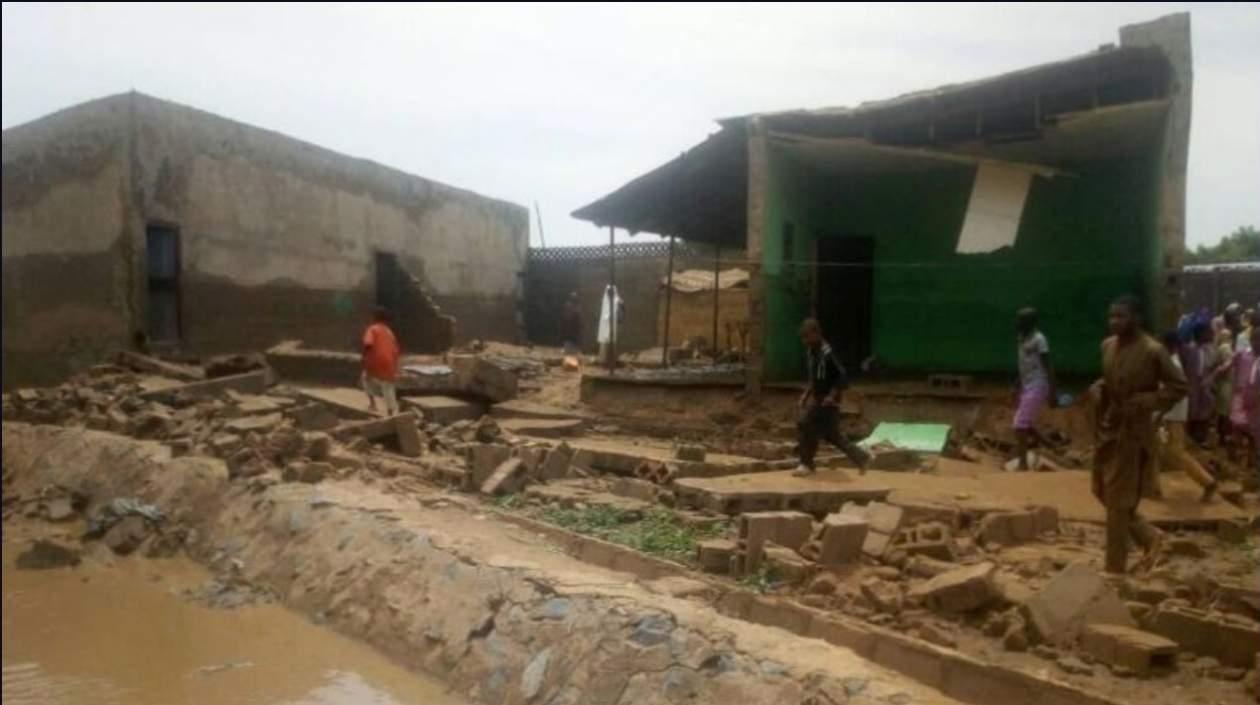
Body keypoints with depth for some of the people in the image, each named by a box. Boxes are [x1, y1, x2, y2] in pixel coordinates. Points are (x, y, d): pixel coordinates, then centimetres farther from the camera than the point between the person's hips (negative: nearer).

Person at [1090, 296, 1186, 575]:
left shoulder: (1153, 351, -16)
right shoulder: (1107, 345, 4)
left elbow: (1179, 386, -10)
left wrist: (1143, 403, -19)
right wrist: (1098, 387, -1)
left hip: (1132, 433, -7)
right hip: (1106, 429, 7)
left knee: (1119, 502, 1)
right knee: (1103, 493, 15)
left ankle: (1115, 568, 15)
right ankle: (1149, 536, 35)